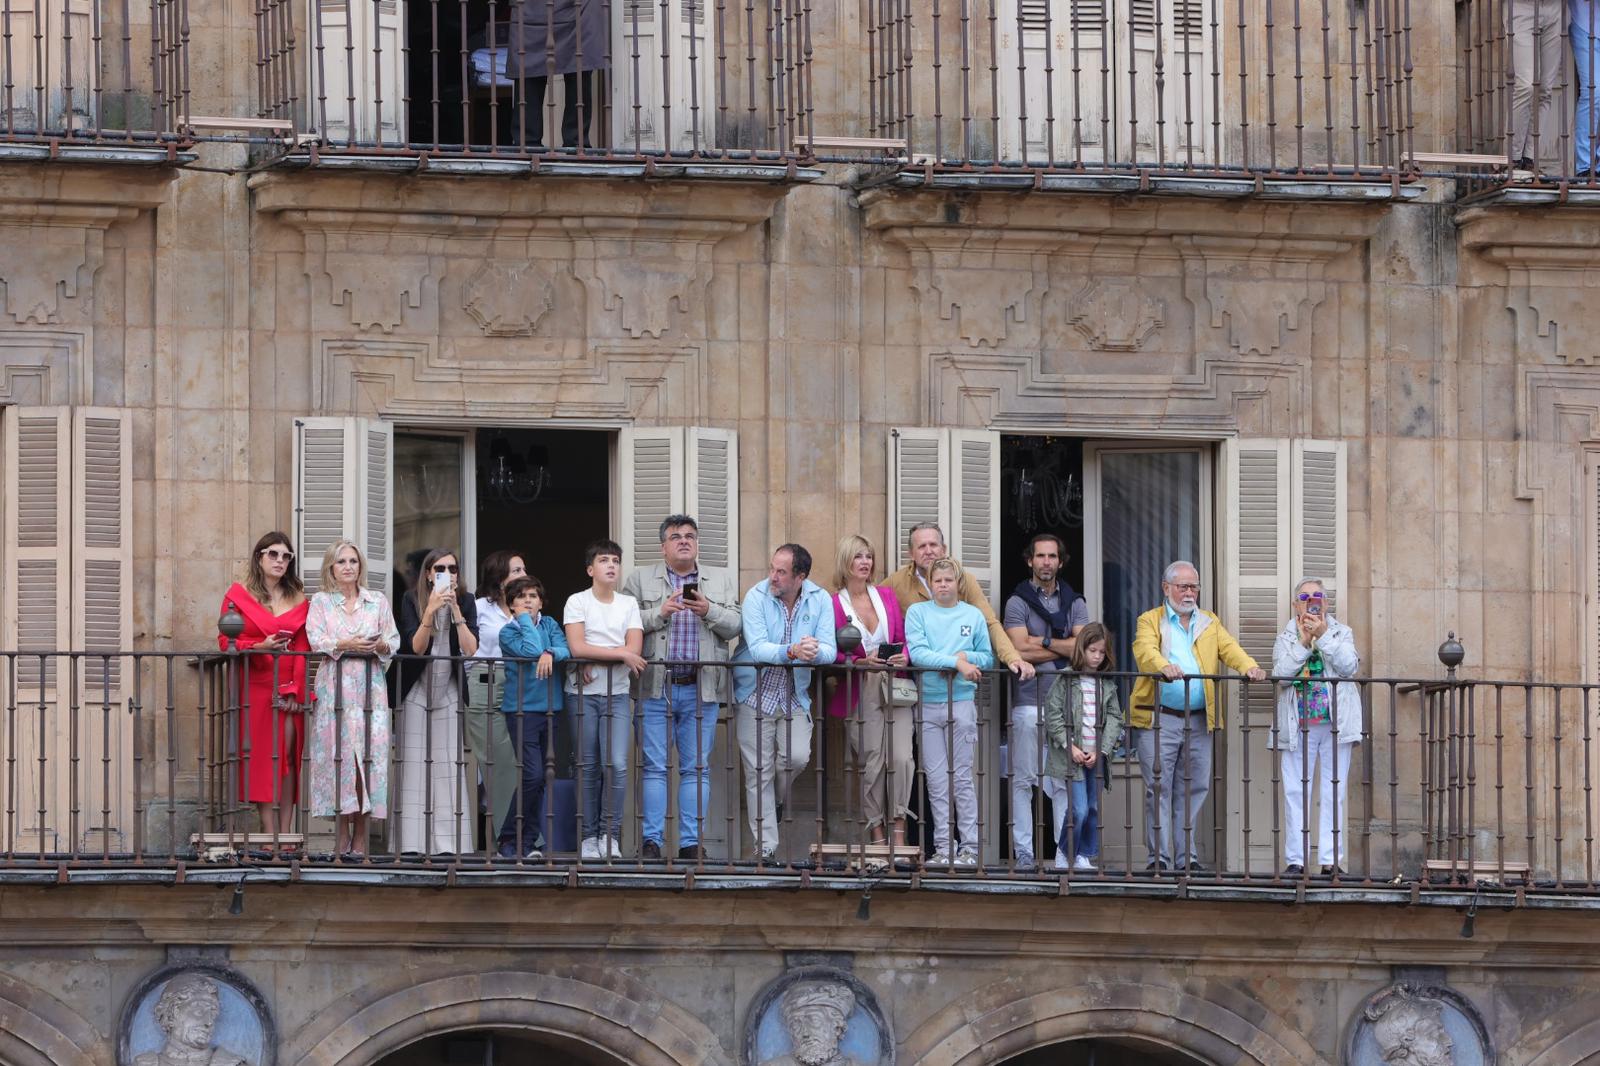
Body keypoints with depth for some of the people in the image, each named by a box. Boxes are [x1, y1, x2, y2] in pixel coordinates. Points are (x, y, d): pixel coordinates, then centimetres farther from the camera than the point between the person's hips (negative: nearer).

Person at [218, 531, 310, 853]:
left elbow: (303, 648, 5)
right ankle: (272, 836, -10)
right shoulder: (239, 594, 6)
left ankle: (285, 835, -4)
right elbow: (226, 641, 1)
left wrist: (295, 689, -7)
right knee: (262, 758, -7)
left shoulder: (299, 598, 12)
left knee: (288, 757, -4)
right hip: (255, 686, -2)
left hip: (290, 689, 2)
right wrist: (260, 647, -16)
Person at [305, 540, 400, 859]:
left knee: (369, 754, -7)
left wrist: (380, 646, -11)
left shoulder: (378, 602, 14)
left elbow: (394, 640, 10)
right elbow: (315, 640, -2)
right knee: (338, 752, -8)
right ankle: (342, 834, -5)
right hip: (334, 686, -1)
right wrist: (346, 645, -16)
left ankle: (360, 834, -5)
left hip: (370, 687, 1)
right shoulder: (321, 602, 10)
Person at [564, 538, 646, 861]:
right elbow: (577, 647, -12)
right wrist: (621, 653, -14)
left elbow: (634, 649, -3)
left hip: (616, 693, 2)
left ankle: (610, 835, -2)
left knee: (617, 765, -10)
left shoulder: (629, 604, 9)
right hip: (582, 693, -2)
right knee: (589, 767, 1)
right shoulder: (577, 602, 0)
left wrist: (594, 661, -13)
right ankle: (589, 837, 8)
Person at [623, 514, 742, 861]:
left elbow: (735, 626, 5)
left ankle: (691, 842, 5)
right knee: (654, 767, -3)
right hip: (655, 688, -1)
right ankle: (651, 841, -1)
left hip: (700, 689, 2)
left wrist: (709, 611, -11)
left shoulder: (721, 580, 14)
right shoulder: (640, 579, 9)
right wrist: (659, 613, -13)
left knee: (696, 769, 2)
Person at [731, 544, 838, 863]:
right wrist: (792, 652, -41)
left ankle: (775, 800, 20)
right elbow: (757, 648, -23)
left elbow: (829, 650, -10)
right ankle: (766, 848, 3)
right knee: (759, 772, -3)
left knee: (797, 757, -15)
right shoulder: (756, 598, -12)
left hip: (794, 697, 2)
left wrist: (815, 653, -35)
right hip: (756, 693, -2)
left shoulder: (819, 600, -3)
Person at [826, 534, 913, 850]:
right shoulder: (833, 604, 0)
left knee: (901, 758, -11)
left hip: (895, 687, 3)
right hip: (859, 690, -3)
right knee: (872, 764, -6)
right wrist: (862, 661, -17)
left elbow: (903, 638, 15)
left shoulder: (886, 595, 12)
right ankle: (877, 834, 3)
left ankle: (899, 833, -7)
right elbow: (832, 655, -1)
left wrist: (904, 657, -7)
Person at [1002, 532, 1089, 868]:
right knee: (1023, 780, -3)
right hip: (1029, 700, -3)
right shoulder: (1018, 602, 3)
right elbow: (1020, 650, -10)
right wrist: (1064, 649, -4)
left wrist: (1043, 642, -7)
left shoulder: (1074, 602, 13)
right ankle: (1023, 851, 0)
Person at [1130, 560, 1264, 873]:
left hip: (1198, 719, 4)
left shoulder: (1210, 623, 20)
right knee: (1159, 787, -5)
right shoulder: (1150, 621, 7)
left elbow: (1228, 648, 3)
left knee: (1194, 788, 5)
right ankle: (1159, 856, -3)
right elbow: (1145, 650, -13)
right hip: (1159, 718, -4)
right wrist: (1164, 666, -36)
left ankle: (1185, 856, 12)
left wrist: (1249, 667, -19)